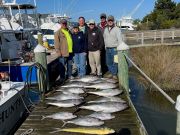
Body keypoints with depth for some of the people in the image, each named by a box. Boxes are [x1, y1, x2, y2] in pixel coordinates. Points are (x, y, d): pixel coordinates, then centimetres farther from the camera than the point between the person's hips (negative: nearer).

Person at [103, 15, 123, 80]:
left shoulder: (117, 29, -6)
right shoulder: (105, 29, 13)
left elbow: (120, 39, -13)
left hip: (114, 48, -6)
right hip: (107, 49, 6)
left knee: (115, 62, -2)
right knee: (108, 62, 12)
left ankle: (114, 74, 11)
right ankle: (111, 73, 26)